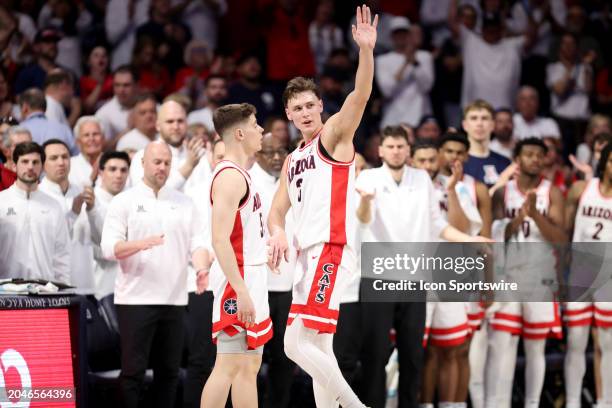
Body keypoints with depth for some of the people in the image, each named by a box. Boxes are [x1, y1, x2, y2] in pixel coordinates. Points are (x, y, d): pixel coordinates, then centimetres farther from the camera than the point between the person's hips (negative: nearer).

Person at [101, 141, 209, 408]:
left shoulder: (184, 204, 13)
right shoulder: (124, 202, 2)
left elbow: (197, 243, 7)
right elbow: (109, 248, -6)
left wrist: (202, 269, -15)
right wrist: (141, 244, -24)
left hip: (174, 299, 4)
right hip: (136, 299, -4)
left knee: (169, 371, 7)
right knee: (133, 370, -4)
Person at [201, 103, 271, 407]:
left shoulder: (238, 174, 17)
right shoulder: (230, 176, -15)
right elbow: (220, 240, -22)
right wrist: (242, 291, -27)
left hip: (248, 280, 10)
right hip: (238, 282, -10)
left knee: (249, 365, 11)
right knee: (228, 366, -11)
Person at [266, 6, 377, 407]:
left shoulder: (334, 137, 0)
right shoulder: (293, 160, 21)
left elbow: (360, 96, -18)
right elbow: (277, 211, 20)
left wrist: (366, 50, -34)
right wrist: (278, 232, -4)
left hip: (331, 250, -9)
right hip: (308, 254, 9)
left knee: (297, 343, -18)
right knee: (317, 348, 12)